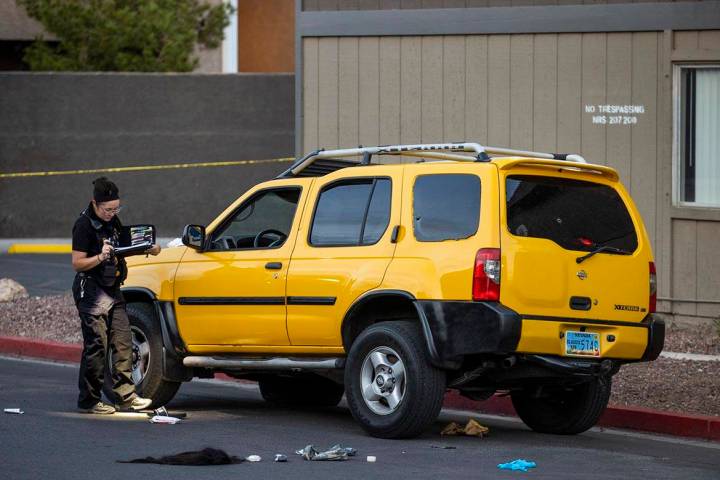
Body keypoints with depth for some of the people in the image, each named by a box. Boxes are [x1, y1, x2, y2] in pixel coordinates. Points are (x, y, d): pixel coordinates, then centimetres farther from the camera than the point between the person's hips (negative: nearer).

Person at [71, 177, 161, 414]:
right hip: (91, 292, -8)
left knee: (123, 343, 2)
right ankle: (88, 401, 0)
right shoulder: (84, 225, -13)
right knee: (96, 346, -7)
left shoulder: (112, 221, 11)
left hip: (112, 290, 8)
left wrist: (147, 249, 7)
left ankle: (126, 395, 4)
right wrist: (100, 257, -31)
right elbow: (77, 263, -16)